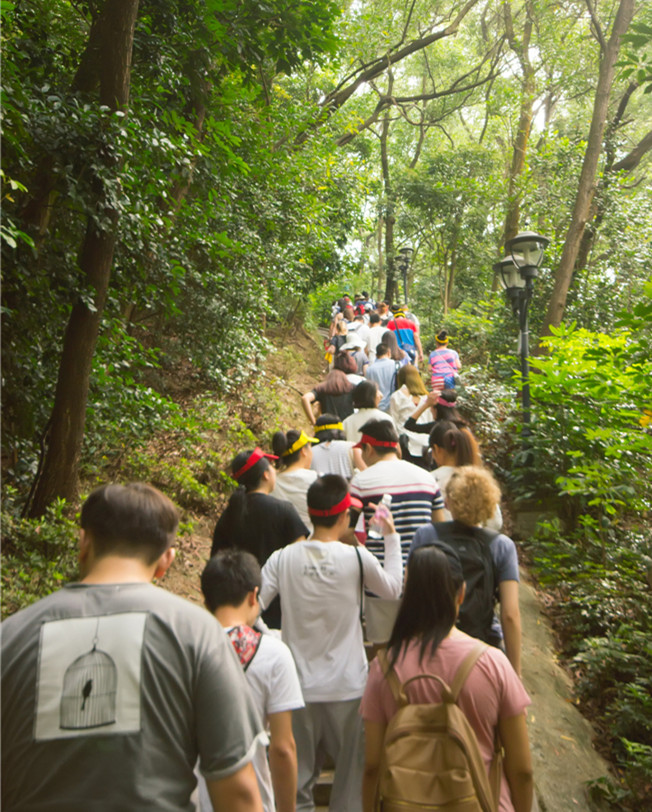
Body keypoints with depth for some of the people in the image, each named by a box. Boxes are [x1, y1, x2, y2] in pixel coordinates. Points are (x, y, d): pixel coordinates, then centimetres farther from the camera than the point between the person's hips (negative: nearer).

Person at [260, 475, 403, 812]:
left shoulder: (283, 559, -9)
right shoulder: (357, 557, -13)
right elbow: (392, 588, 5)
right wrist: (391, 537, 13)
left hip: (298, 686, 2)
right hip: (348, 687, -2)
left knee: (296, 779, 16)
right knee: (352, 776, 16)